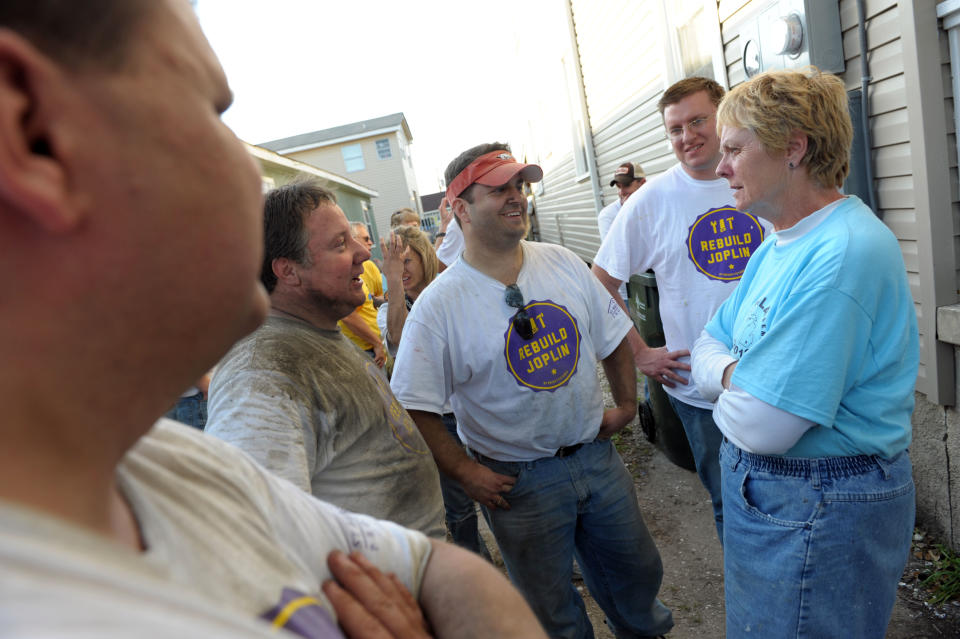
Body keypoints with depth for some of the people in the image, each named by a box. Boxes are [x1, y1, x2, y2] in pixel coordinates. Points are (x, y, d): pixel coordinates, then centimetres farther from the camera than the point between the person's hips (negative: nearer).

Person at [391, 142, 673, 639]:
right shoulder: (438, 305, -19)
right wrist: (467, 474, -16)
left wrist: (626, 405, 7)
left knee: (638, 572, 26)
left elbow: (612, 337, 9)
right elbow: (414, 409, -16)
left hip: (597, 456, 5)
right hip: (520, 482, -4)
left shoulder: (563, 263, -3)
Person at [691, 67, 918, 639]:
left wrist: (728, 381, -10)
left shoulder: (844, 254, -27)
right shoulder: (781, 244, 5)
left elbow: (761, 427, -30)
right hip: (762, 490, 9)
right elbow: (708, 348, 6)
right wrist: (740, 374, -15)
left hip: (818, 514, -9)